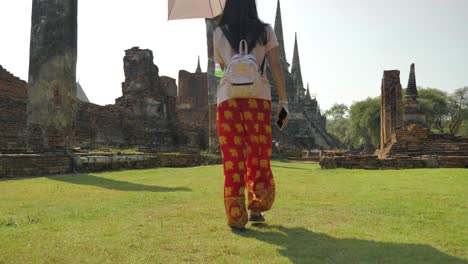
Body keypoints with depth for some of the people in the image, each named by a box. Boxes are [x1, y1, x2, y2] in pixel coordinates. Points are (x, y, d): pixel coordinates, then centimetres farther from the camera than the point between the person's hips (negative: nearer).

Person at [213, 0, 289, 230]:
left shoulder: (219, 34, 13)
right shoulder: (265, 31, 11)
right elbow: (276, 67, 3)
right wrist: (283, 102, 5)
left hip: (228, 97, 0)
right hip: (259, 97, 0)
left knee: (233, 158, 1)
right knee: (259, 156, 12)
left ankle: (236, 217, 0)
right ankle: (256, 209, 18)